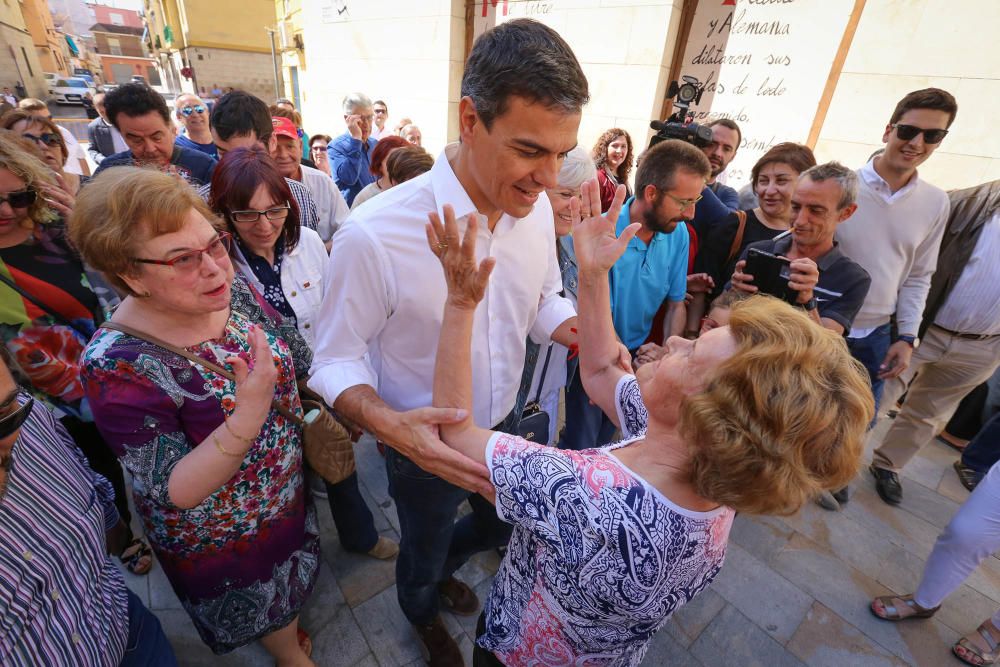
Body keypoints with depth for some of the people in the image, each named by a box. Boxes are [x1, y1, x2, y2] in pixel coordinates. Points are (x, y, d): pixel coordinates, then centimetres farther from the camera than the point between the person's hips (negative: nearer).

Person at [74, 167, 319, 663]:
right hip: (221, 542, -5)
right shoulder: (119, 365, -32)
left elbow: (290, 363, 1)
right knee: (267, 614, 26)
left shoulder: (234, 292, -17)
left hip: (288, 490, 5)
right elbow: (176, 493, -28)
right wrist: (250, 413, -42)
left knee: (294, 580, 33)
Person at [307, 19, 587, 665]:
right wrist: (390, 425, -36)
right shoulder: (375, 234, -31)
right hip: (424, 444, -4)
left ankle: (442, 567, 68)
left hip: (504, 426, 5)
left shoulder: (537, 209, -13)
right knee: (421, 553, 26)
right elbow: (336, 362, -18)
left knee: (503, 525, 31)